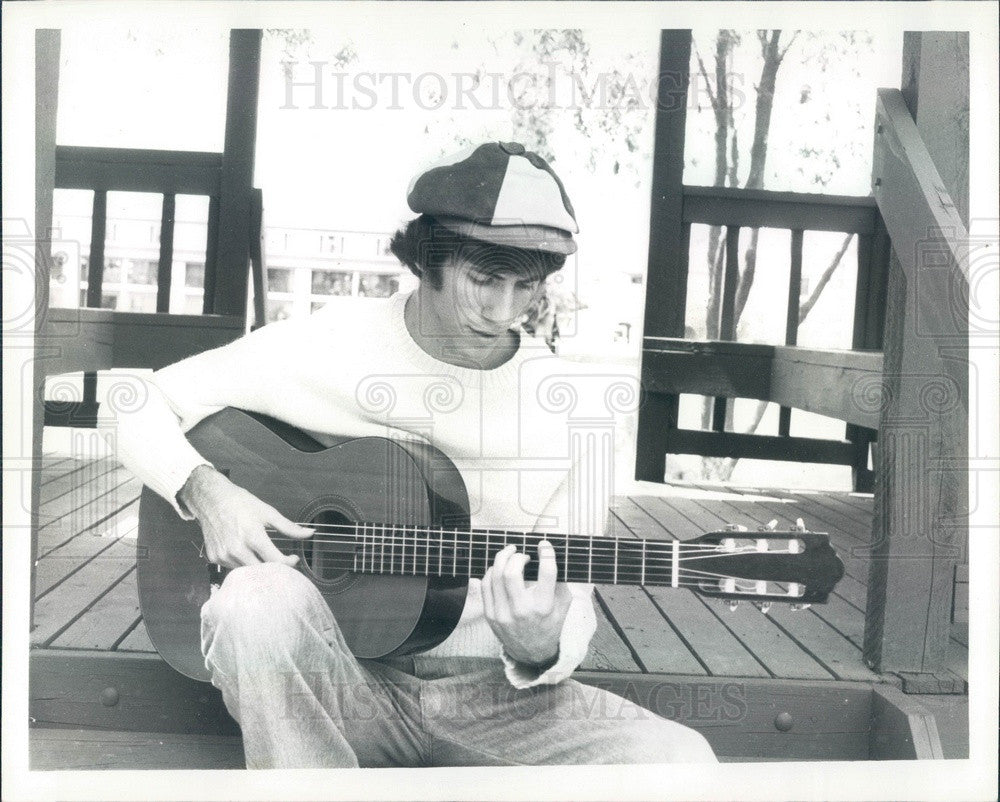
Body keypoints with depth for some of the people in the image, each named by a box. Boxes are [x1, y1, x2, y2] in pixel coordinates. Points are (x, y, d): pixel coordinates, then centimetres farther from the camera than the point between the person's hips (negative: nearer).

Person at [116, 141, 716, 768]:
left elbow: (572, 607, 0)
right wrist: (205, 490, -16)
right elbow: (140, 412, 4)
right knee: (258, 599, -35)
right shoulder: (322, 347, -5)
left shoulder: (574, 405, -4)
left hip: (491, 693, 1)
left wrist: (539, 653, -23)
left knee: (682, 760, -24)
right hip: (336, 680, 0)